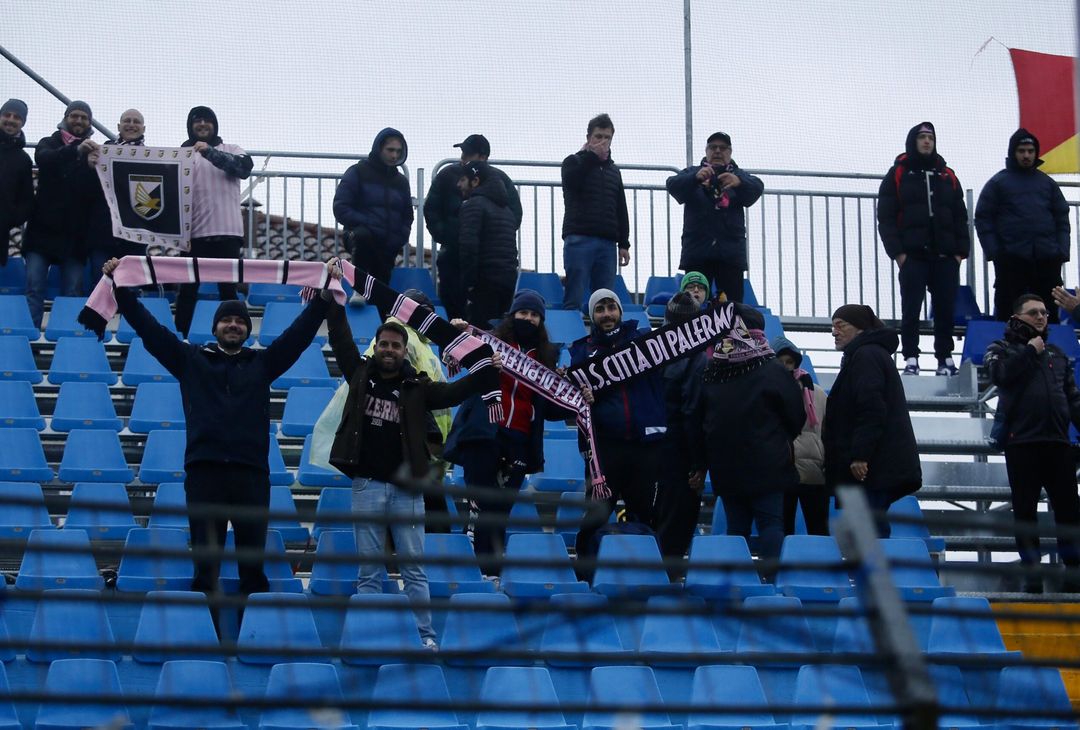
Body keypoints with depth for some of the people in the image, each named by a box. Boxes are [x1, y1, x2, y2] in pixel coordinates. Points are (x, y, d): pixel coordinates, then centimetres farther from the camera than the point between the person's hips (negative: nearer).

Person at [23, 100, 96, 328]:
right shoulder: (49, 143, 7)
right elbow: (43, 158, -17)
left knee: (73, 292, -1)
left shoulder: (93, 152, 9)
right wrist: (76, 150, -33)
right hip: (44, 229, -1)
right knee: (35, 286, -6)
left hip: (75, 234, 1)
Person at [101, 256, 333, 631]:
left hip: (251, 473, 1)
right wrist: (121, 289, 2)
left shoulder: (262, 363, 15)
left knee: (253, 564, 3)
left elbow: (300, 331, 9)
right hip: (204, 470, -1)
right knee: (205, 564, -1)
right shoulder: (191, 359, 12)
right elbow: (148, 327, 8)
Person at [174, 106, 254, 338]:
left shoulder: (231, 151, 11)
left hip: (227, 232, 0)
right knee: (187, 289, 2)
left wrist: (210, 152, -22)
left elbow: (245, 168, -10)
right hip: (195, 232, 0)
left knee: (228, 289, 2)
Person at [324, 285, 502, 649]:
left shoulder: (417, 387, 3)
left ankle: (426, 635, 5)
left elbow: (453, 392, -7)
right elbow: (340, 339, 9)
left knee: (413, 568, 2)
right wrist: (334, 301, 7)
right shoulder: (360, 375, 7)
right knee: (368, 569, 5)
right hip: (367, 485, 1)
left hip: (405, 487, -1)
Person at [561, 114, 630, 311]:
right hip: (579, 240, -5)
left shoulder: (614, 171, 22)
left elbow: (621, 210, 21)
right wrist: (592, 155, -10)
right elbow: (571, 181, -16)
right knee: (574, 300, -11)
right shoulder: (575, 162, 8)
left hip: (607, 243, 5)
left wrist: (624, 244, 13)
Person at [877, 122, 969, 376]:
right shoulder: (898, 174, 5)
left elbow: (960, 216, 15)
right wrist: (897, 252, -10)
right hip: (912, 255, -3)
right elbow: (885, 217, -1)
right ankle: (910, 359, 0)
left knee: (946, 309, 3)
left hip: (945, 257, 3)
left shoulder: (947, 176, 15)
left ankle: (945, 358, 11)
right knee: (911, 309, -4)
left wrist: (960, 251, 4)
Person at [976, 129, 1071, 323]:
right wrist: (993, 252, -9)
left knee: (1049, 314, 4)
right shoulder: (997, 183, 5)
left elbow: (1062, 218, 15)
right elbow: (983, 219, 1)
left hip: (1047, 259, 3)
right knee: (1008, 313, -3)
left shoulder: (1048, 183, 15)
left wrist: (1063, 250, 2)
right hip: (1011, 260, -3)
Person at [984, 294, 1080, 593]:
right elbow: (999, 374, -15)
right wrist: (1030, 352, -8)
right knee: (1025, 509, -1)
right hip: (1022, 442, -3)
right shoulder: (1002, 349, 8)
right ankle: (1032, 573, 3)